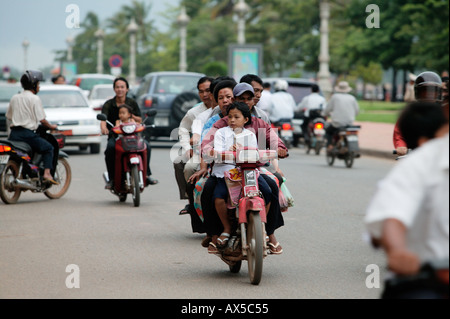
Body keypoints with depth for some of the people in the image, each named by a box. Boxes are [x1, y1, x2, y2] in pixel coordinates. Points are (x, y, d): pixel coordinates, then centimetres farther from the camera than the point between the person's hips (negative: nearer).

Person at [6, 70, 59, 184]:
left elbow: (9, 116, 20)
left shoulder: (14, 98, 13)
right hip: (27, 133, -6)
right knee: (48, 148, 8)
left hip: (14, 134, 6)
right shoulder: (35, 99, -7)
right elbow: (41, 119, -10)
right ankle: (47, 173, -8)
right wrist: (51, 126, 8)